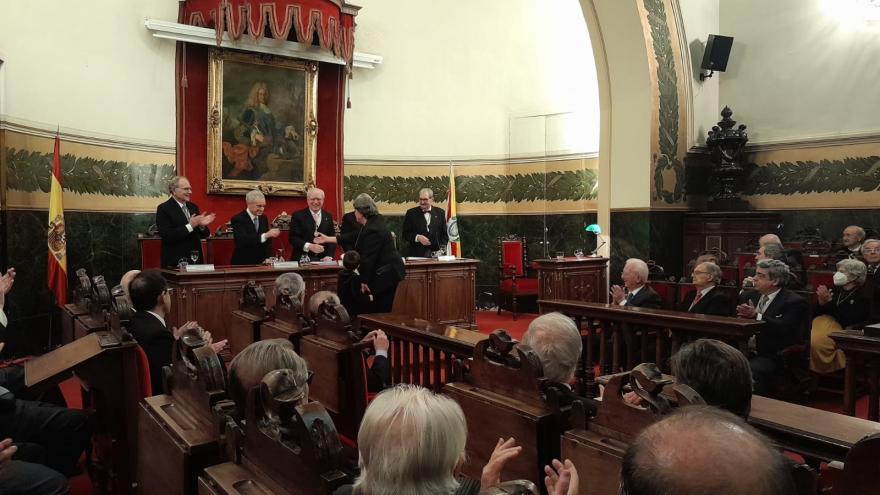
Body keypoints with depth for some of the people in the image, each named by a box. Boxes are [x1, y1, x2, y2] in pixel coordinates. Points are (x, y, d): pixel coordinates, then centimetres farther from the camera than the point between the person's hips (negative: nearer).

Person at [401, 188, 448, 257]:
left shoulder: (440, 213, 10)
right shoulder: (411, 213, 5)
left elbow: (444, 234, 11)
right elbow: (405, 234, 2)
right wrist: (417, 237, -15)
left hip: (435, 254, 1)